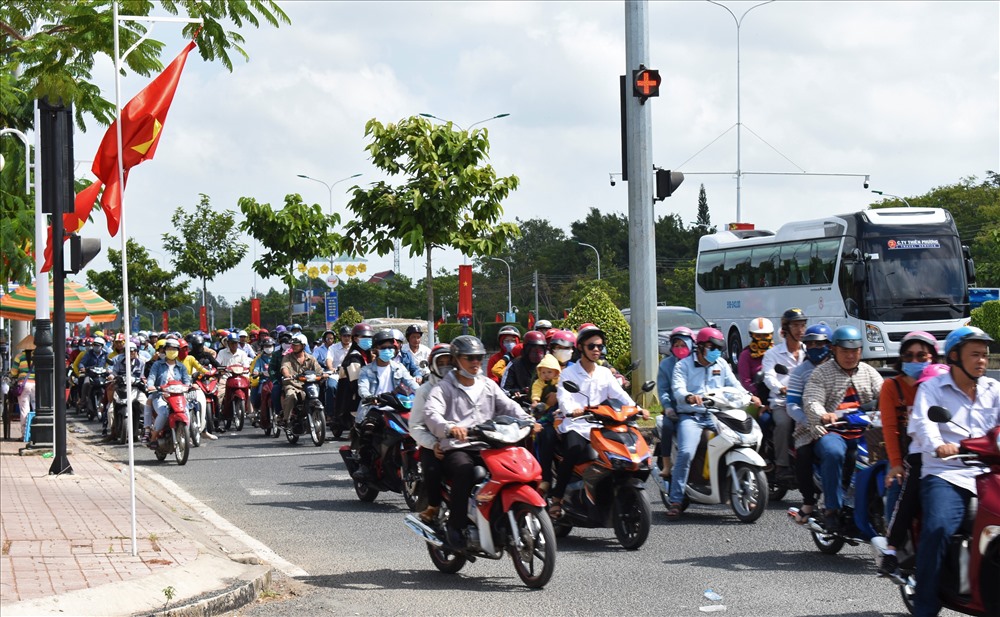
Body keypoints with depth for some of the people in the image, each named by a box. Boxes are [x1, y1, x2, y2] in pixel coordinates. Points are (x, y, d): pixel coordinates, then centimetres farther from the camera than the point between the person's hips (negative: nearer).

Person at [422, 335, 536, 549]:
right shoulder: (444, 388, 5)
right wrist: (450, 428, -36)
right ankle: (456, 525, -26)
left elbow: (508, 406, 9)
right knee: (465, 469, -37)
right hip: (456, 449, -4)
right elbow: (431, 413, -14)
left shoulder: (488, 385, 22)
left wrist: (527, 421, -13)